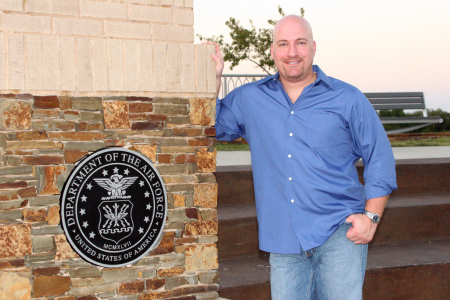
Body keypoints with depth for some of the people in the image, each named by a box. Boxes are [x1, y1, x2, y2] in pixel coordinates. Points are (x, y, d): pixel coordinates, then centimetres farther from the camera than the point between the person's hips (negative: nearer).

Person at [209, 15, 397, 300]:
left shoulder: (348, 99, 4)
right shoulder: (249, 99, 10)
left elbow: (380, 159, 6)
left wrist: (371, 216, -3)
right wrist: (213, 78, 5)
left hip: (340, 234, -2)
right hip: (285, 244, 2)